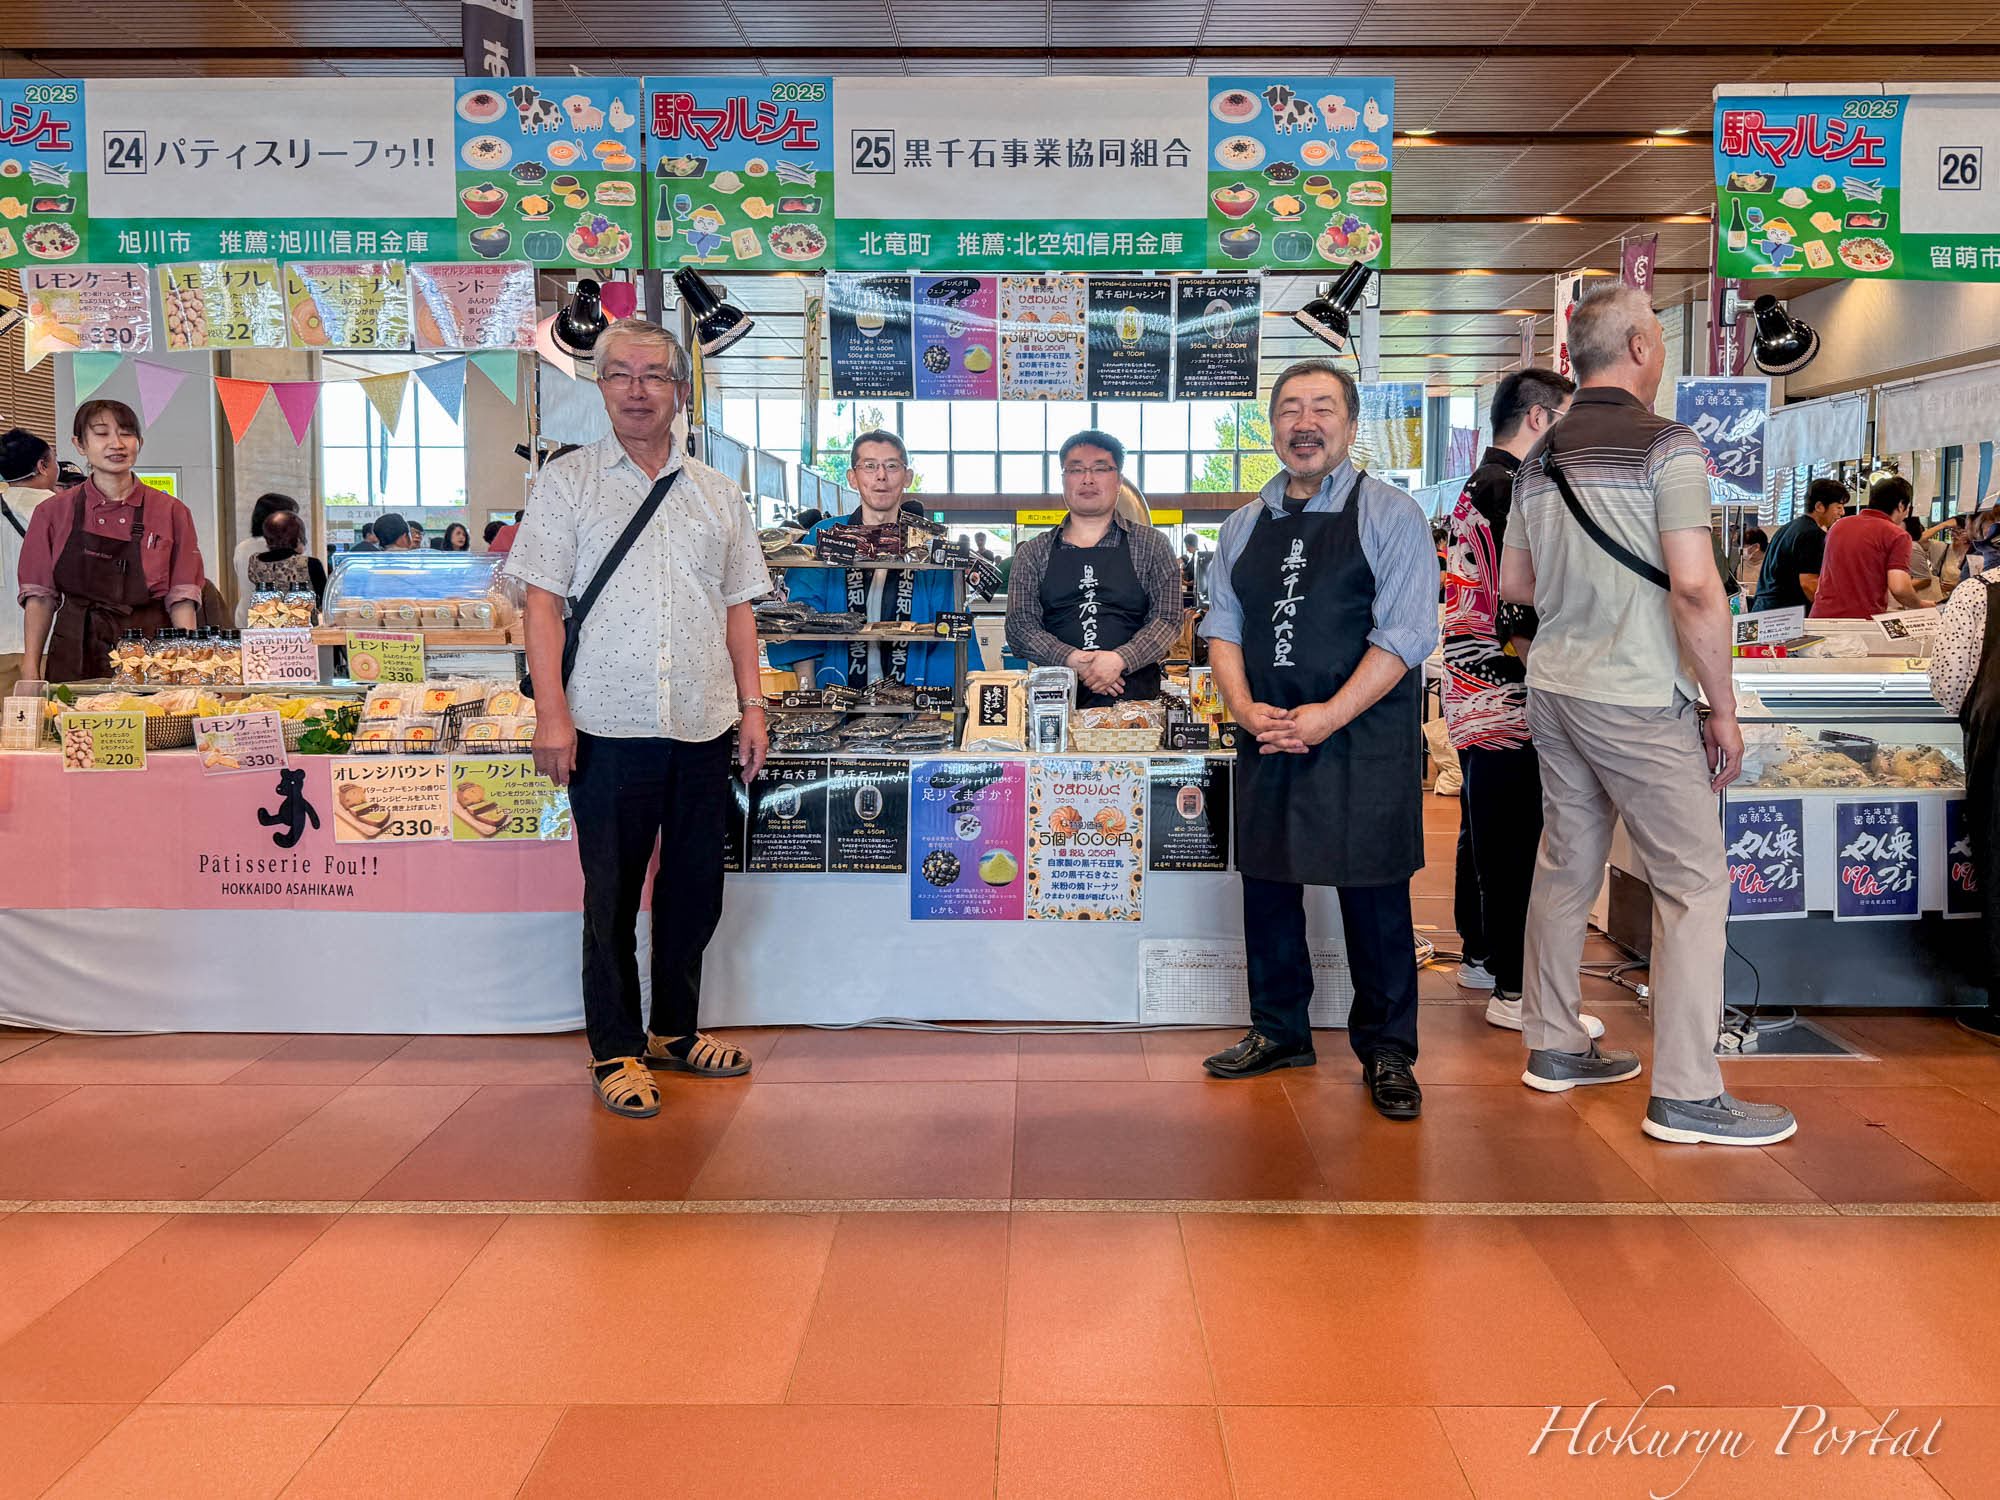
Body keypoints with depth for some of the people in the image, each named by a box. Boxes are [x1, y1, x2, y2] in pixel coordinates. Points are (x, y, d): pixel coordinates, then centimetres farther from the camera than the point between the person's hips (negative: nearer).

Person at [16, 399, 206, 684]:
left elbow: (181, 599, 1)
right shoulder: (53, 512, 7)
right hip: (75, 657, 1)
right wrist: (30, 668, -1)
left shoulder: (171, 512, 3)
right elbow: (41, 596, 7)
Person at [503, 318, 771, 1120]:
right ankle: (615, 1050, 15)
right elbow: (543, 602, -2)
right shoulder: (567, 482, 3)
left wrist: (751, 706, 6)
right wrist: (552, 715, -10)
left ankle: (674, 1029, 28)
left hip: (704, 726, 4)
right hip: (610, 727, -3)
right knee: (612, 894, 4)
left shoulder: (717, 493, 13)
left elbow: (738, 608, 14)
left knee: (695, 889, 11)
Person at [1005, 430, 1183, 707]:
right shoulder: (1033, 553, 14)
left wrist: (1121, 659, -16)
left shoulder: (1151, 545, 11)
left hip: (1134, 696, -1)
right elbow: (1019, 626, 5)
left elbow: (1167, 618, 2)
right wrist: (1070, 659, -13)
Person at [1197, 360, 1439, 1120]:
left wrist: (1327, 716, -18)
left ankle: (1386, 1051, 17)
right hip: (1265, 737, 5)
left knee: (1372, 893, 2)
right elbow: (1223, 624, 10)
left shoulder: (1389, 515, -3)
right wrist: (1244, 707, -8)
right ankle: (1278, 1032, 29)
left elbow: (1405, 634, -10)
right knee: (1267, 883, 12)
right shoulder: (1245, 525, 13)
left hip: (1363, 741, -5)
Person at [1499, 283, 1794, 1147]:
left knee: (1567, 865, 15)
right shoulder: (1665, 446, -11)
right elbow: (1695, 589, -17)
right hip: (1635, 699, -7)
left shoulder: (1541, 459, 9)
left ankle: (1553, 1045, 24)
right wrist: (1723, 709, -10)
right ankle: (1686, 1095, 1)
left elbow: (1514, 582, 17)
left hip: (1553, 687, 8)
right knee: (1693, 882, -1)